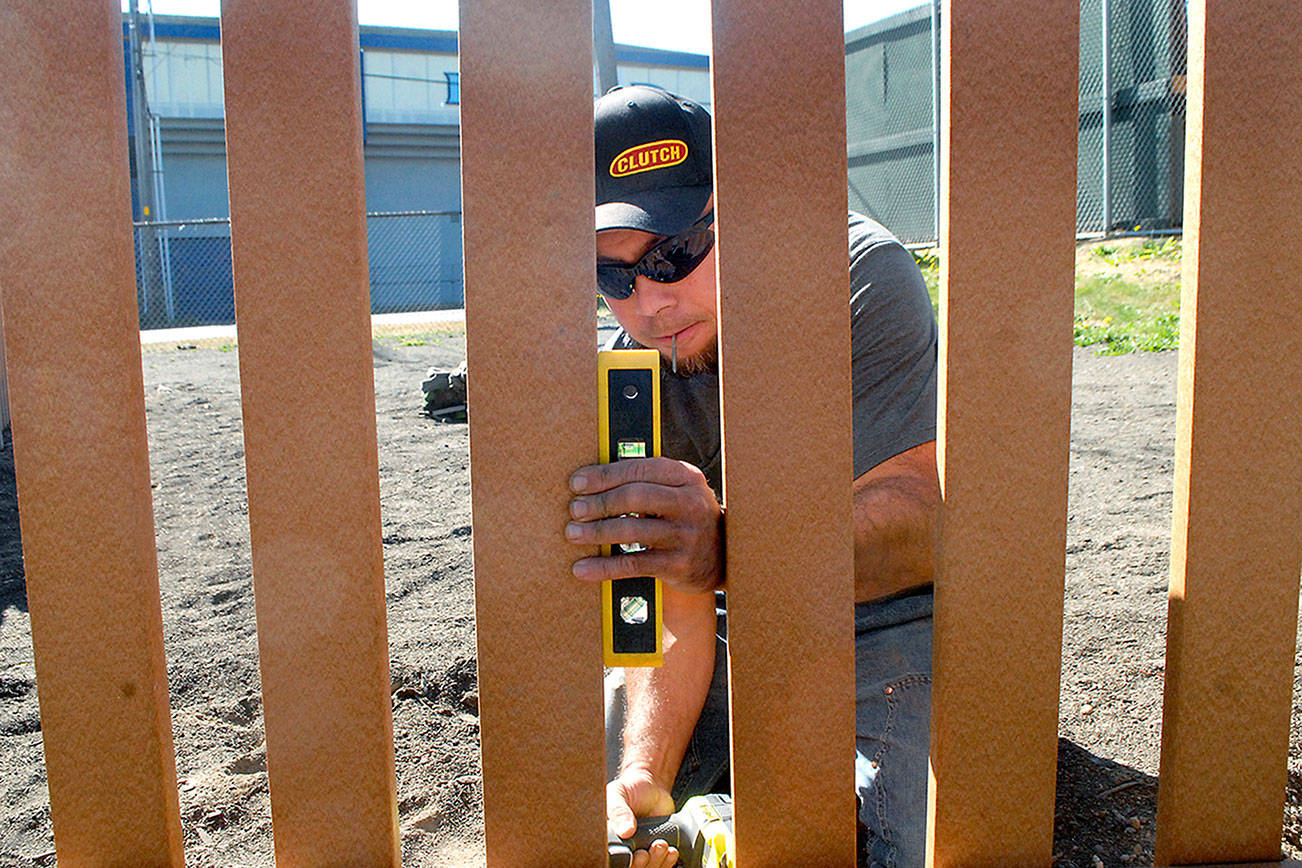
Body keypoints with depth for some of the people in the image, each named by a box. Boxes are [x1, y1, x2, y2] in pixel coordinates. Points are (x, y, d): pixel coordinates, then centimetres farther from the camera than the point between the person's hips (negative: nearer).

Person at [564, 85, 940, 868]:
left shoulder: (862, 276, -22)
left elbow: (922, 523, -33)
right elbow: (675, 613, -13)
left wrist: (725, 548, -52)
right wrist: (642, 777, -30)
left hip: (891, 614, -3)